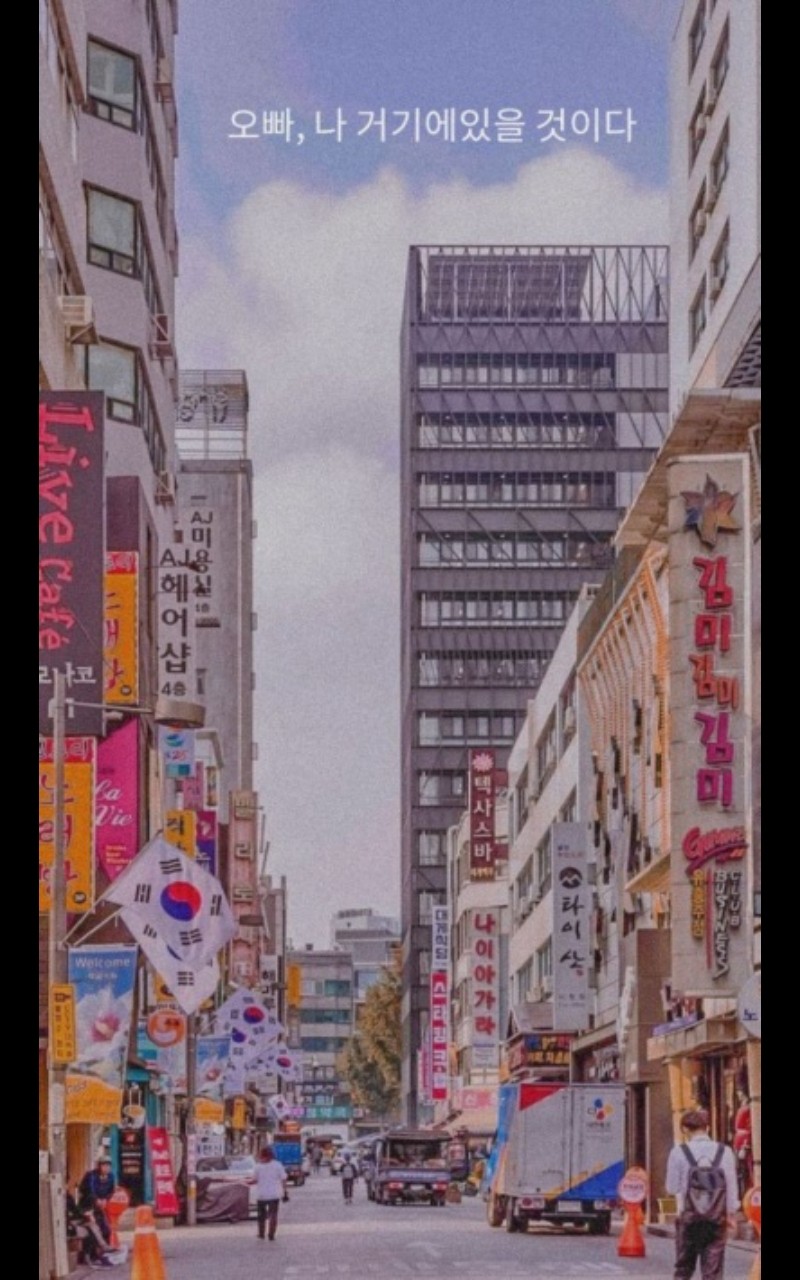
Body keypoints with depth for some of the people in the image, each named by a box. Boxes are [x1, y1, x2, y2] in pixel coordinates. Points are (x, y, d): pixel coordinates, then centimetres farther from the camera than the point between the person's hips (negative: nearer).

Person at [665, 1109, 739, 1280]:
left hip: (688, 1214, -1)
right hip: (717, 1217, 1)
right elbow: (731, 1186, 0)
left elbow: (672, 1187, -3)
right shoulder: (724, 1152, -2)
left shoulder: (679, 1152, -7)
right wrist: (731, 1214, 7)